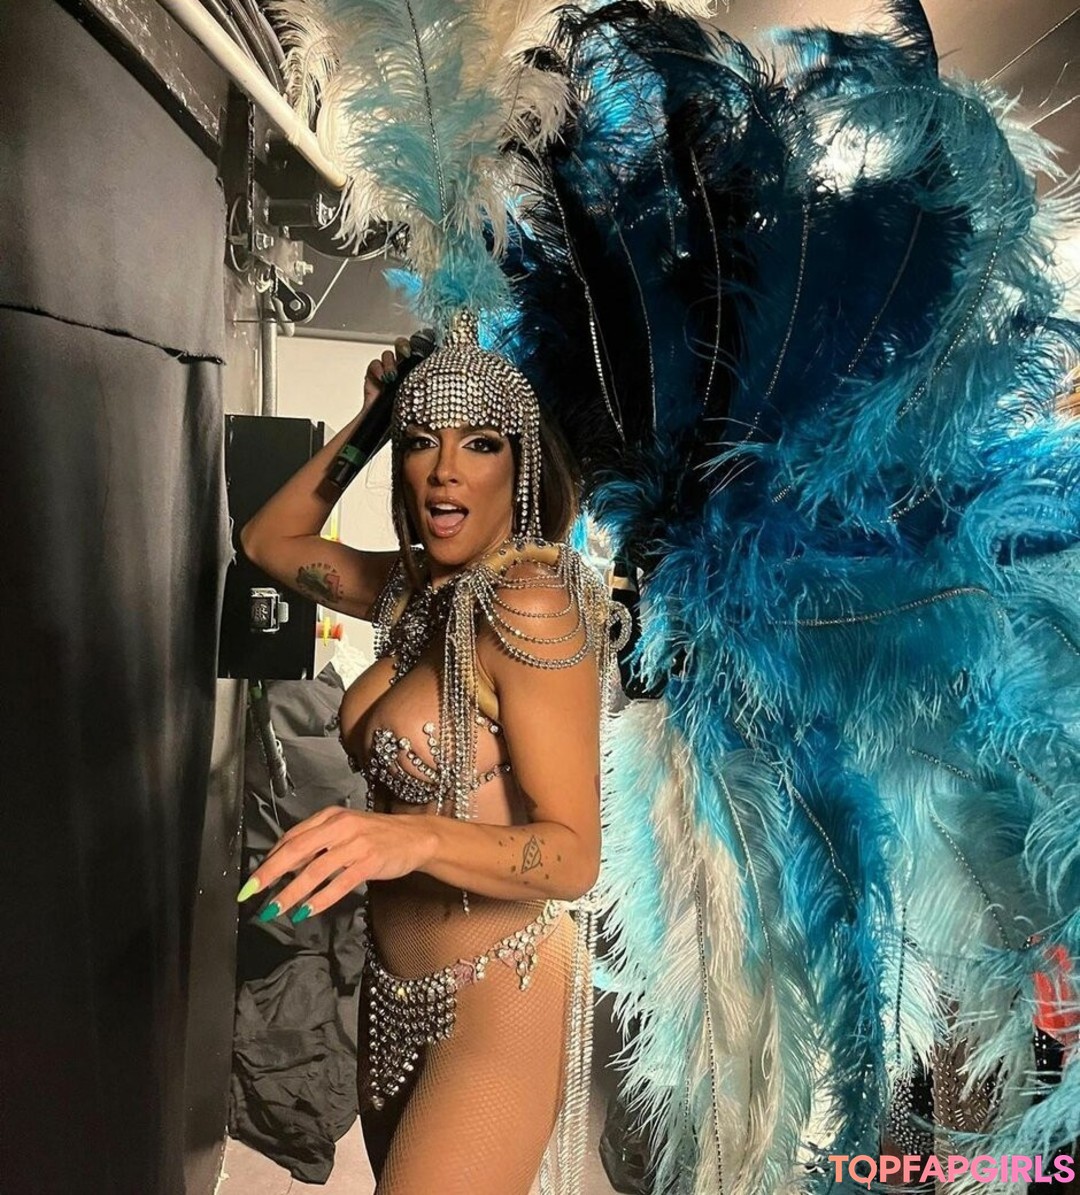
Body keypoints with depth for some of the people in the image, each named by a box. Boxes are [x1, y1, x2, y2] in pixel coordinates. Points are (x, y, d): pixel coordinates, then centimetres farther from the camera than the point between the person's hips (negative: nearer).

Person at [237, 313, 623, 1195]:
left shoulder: (531, 601, -23)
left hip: (497, 998, -8)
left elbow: (574, 856, -25)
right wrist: (370, 416, 6)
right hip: (399, 987, 8)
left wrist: (415, 837, -42)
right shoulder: (420, 586, 1)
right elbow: (269, 541, 14)